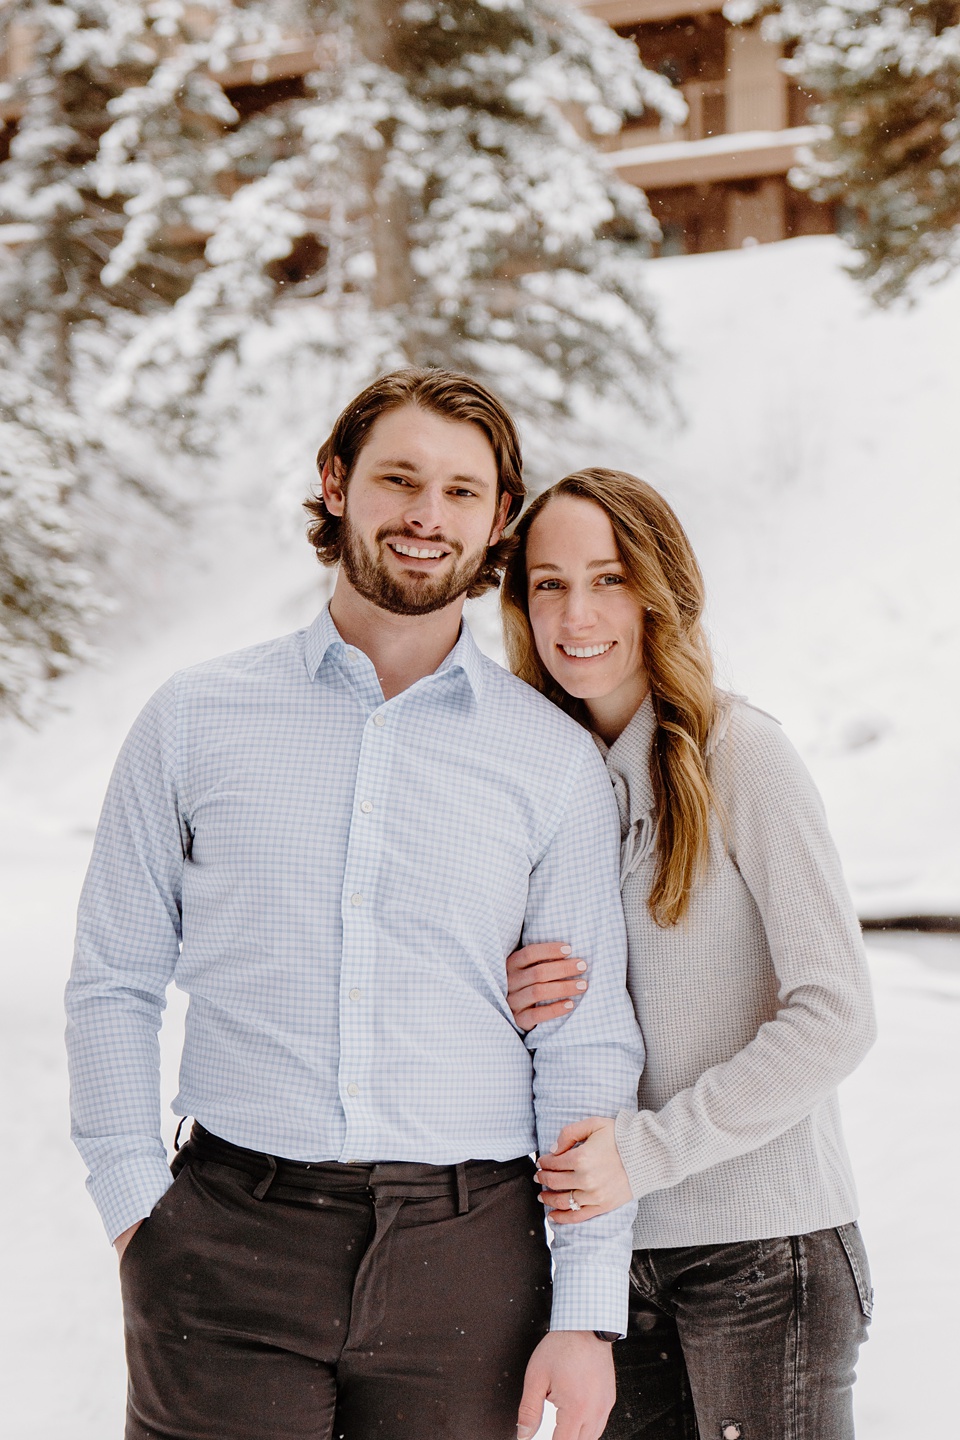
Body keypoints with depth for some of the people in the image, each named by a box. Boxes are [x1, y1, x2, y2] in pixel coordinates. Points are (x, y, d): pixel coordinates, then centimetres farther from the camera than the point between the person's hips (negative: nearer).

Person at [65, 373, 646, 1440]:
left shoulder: (557, 761, 5)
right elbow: (113, 985, 9)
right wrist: (135, 1210, 0)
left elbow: (588, 1046, 4)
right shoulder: (195, 721, 6)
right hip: (230, 1248, 0)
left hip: (464, 1269, 0)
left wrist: (586, 1313, -1)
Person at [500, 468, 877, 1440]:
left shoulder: (741, 756, -11)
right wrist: (512, 1006, -8)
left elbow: (835, 1015, -14)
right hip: (609, 1246, 5)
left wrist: (648, 1149, -17)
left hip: (761, 1247, -5)